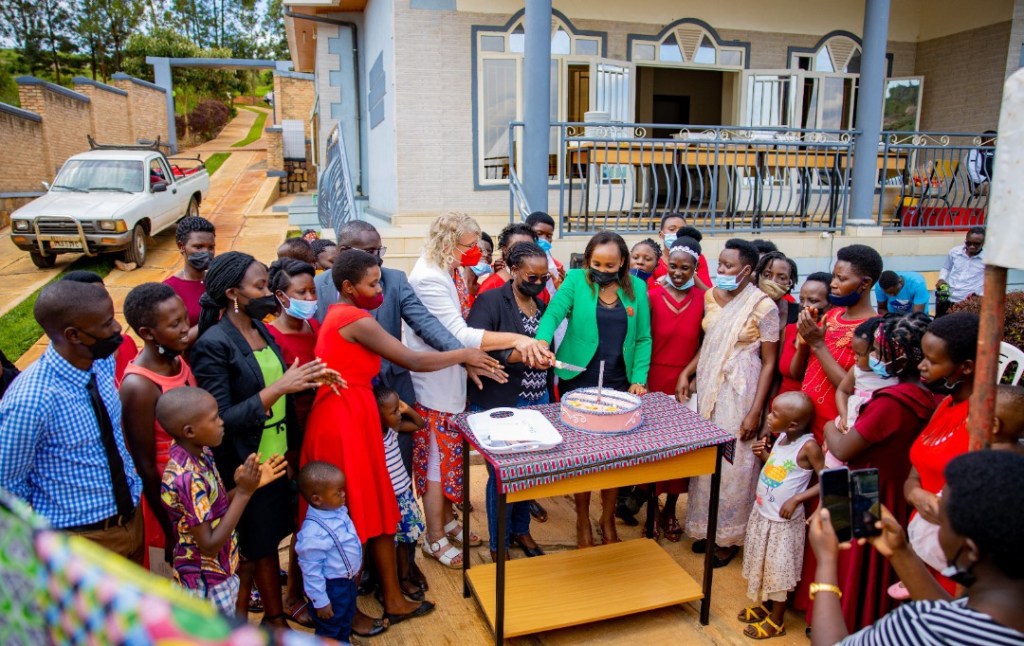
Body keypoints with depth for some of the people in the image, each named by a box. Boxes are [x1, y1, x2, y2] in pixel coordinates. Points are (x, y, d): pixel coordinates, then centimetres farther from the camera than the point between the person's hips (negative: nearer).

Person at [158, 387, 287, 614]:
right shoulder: (186, 478, -31)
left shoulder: (201, 453, -6)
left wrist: (250, 485, -6)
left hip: (221, 572, 8)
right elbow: (209, 545, -27)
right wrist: (244, 493, -29)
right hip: (207, 584, -8)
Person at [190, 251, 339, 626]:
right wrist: (280, 387, -28)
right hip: (242, 468, -7)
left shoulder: (260, 329, 3)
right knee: (248, 551, 10)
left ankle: (274, 617, 36)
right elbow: (221, 420, -23)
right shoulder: (213, 345, -20)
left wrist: (309, 379, -6)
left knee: (268, 540, 20)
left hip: (276, 456, 7)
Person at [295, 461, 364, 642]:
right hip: (330, 587, -8)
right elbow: (311, 570, -25)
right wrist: (320, 601, -18)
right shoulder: (313, 532, -33)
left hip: (348, 581, 8)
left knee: (346, 622, 29)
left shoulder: (338, 511, -8)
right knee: (329, 632, 16)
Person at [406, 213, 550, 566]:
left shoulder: (451, 271, 6)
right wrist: (516, 339, -34)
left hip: (454, 381, 9)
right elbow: (459, 335, -30)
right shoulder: (429, 278, -23)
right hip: (435, 385, -9)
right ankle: (435, 538, 21)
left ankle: (447, 521, 37)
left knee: (451, 455, 20)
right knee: (438, 460, 5)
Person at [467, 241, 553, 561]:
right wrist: (517, 355, -32)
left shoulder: (541, 304, 11)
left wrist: (550, 397, 13)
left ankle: (521, 530, 36)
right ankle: (498, 545, 21)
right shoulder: (489, 301, -10)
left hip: (538, 402, 6)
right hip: (500, 405, -6)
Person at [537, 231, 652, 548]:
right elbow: (553, 313, -18)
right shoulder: (576, 280, -4)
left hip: (619, 384, 2)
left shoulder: (637, 287, 3)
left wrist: (639, 379, -5)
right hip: (578, 382, -2)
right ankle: (583, 522, 28)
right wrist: (542, 340, -38)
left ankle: (608, 520, 31)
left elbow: (643, 338, 4)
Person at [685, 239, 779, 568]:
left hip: (739, 392, -5)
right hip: (708, 387, 5)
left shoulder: (763, 306, -13)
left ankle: (729, 536, 22)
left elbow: (769, 362, -10)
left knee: (734, 462, 4)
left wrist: (755, 412, -12)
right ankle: (707, 527, 28)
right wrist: (693, 377, 8)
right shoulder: (711, 296, 4)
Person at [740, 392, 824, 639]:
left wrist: (796, 499, -25)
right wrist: (763, 453, -6)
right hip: (762, 512, 8)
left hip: (783, 520, -7)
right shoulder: (781, 437, -2)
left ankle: (776, 621, 26)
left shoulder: (808, 446, -24)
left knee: (778, 568, 8)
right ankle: (764, 606, 41)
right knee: (762, 563, 22)